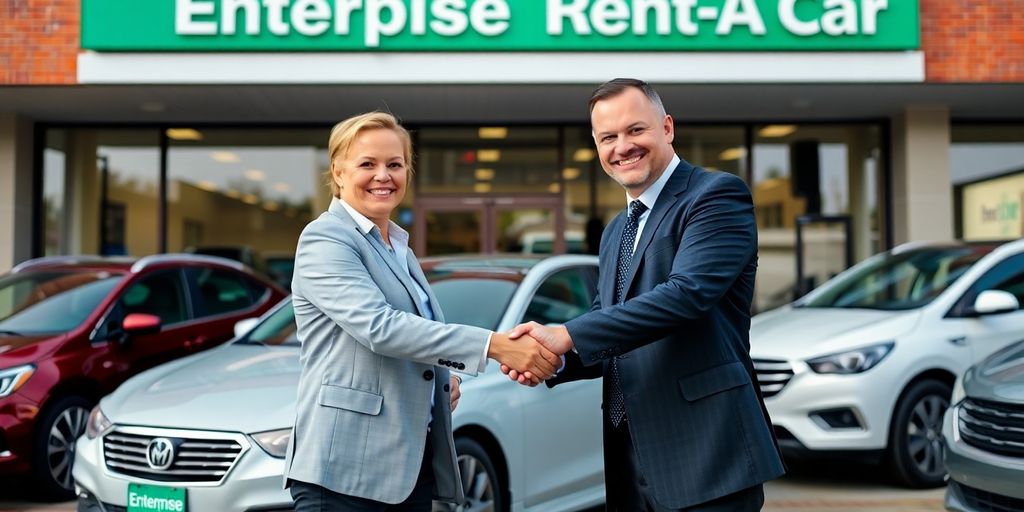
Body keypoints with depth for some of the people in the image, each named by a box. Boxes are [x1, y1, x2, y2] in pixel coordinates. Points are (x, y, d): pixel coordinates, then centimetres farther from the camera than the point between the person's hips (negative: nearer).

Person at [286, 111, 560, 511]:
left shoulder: (399, 247, 17)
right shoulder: (326, 239, -9)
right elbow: (378, 326, -23)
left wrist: (444, 378, 6)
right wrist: (494, 344, -29)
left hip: (412, 460, 8)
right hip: (346, 467, -8)